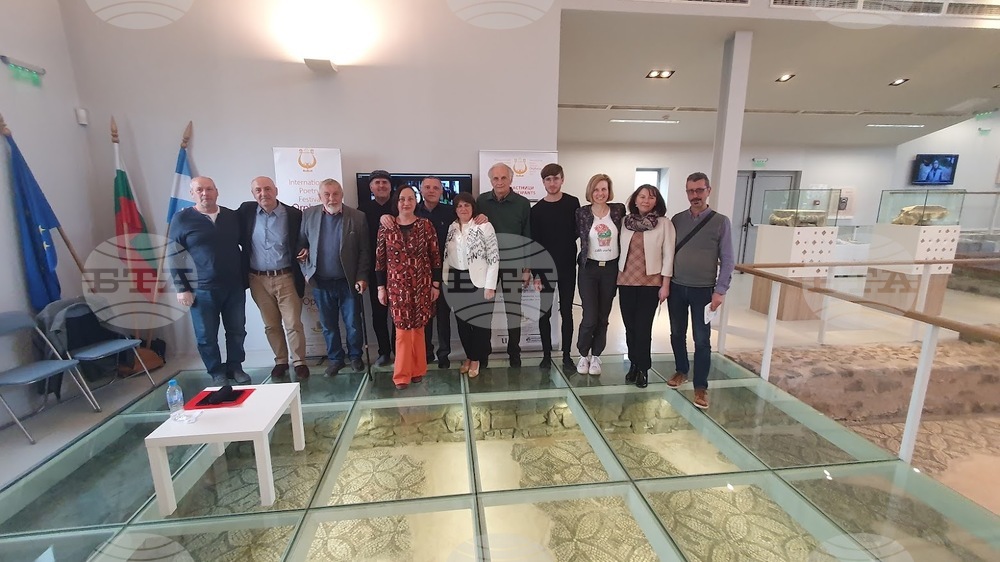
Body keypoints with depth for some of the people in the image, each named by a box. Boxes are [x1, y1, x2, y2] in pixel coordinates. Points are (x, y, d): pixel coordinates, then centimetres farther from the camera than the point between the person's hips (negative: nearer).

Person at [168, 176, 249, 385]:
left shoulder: (232, 216, 7)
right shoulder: (181, 219, -1)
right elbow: (174, 256, -1)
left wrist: (246, 277, 10)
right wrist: (181, 288, -6)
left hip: (235, 286, 3)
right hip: (202, 289, -2)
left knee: (237, 331, 9)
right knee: (207, 336, 6)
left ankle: (235, 367, 26)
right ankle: (217, 373, 22)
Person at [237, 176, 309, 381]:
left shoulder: (294, 214, -6)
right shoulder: (246, 211, 1)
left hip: (286, 278, -3)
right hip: (258, 279, 3)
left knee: (293, 323, 1)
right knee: (271, 325, 13)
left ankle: (299, 362, 16)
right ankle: (280, 361, 27)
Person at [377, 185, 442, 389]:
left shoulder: (425, 225, -1)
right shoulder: (386, 227, 0)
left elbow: (435, 256, 0)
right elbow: (380, 260, 3)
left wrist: (435, 284, -1)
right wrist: (381, 287, 2)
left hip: (422, 285, 0)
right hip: (397, 286, 0)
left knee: (418, 327, 9)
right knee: (402, 328, 3)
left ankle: (416, 369, 24)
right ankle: (402, 374, 15)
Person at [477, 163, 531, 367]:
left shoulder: (522, 203, -2)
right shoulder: (481, 201, 2)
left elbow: (528, 238, 1)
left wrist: (527, 268, -2)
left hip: (513, 264, -1)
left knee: (514, 310, 7)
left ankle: (514, 354, 20)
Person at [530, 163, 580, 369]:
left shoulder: (572, 203, 1)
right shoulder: (537, 209, 1)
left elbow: (577, 231, 6)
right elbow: (534, 244, -1)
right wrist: (535, 273, -6)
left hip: (567, 266, 0)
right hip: (545, 268, 0)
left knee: (566, 311, 6)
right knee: (545, 313, 4)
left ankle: (567, 355, 16)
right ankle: (546, 355, 16)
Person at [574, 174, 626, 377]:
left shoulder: (618, 210, 0)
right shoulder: (582, 213, -4)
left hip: (611, 269, 2)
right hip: (589, 269, -2)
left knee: (603, 317, 10)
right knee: (590, 318, -5)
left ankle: (595, 356, 26)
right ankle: (583, 355, 19)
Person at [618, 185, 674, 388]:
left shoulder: (664, 224, -3)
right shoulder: (625, 221, 5)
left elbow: (668, 255, -4)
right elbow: (620, 250, 9)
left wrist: (665, 285, -7)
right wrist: (615, 277, 7)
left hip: (650, 283, -3)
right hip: (626, 281, 3)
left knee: (643, 327, -1)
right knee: (630, 326, 8)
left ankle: (643, 368, 16)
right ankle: (634, 364, 24)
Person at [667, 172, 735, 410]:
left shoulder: (721, 222, -3)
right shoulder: (677, 219, 4)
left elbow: (728, 260, -3)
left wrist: (720, 290, -10)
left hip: (703, 290, -3)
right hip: (676, 287, 3)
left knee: (702, 339, 1)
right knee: (677, 333, 13)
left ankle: (701, 387, 11)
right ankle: (681, 371, 33)